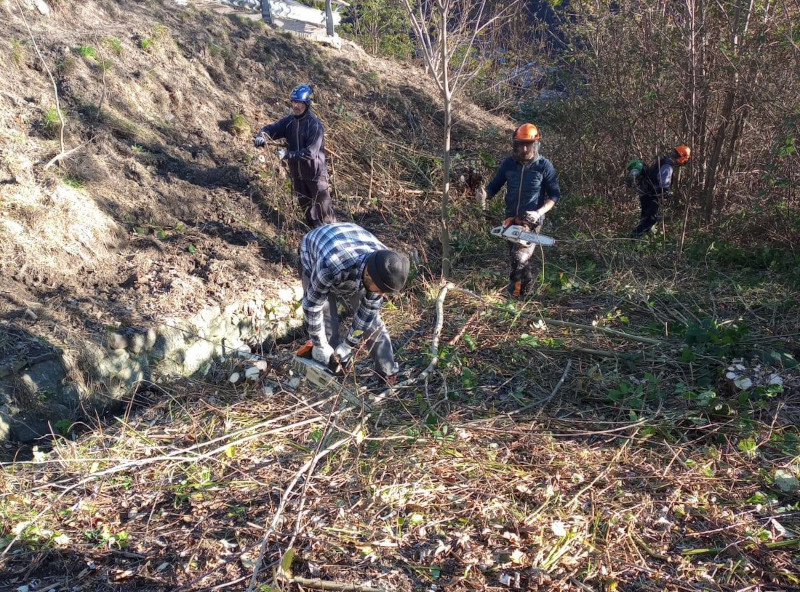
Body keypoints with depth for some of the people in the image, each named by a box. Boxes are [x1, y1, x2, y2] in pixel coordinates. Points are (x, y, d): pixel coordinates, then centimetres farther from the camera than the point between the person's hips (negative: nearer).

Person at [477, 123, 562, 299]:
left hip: (532, 220, -5)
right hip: (512, 218, 5)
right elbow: (494, 186, 7)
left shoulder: (544, 166, -10)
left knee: (520, 257, -17)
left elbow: (555, 195, -6)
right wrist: (485, 193, -17)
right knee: (515, 256, 14)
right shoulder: (508, 164, 0)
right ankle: (523, 288, 34)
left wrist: (540, 212, -21)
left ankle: (517, 291, 3)